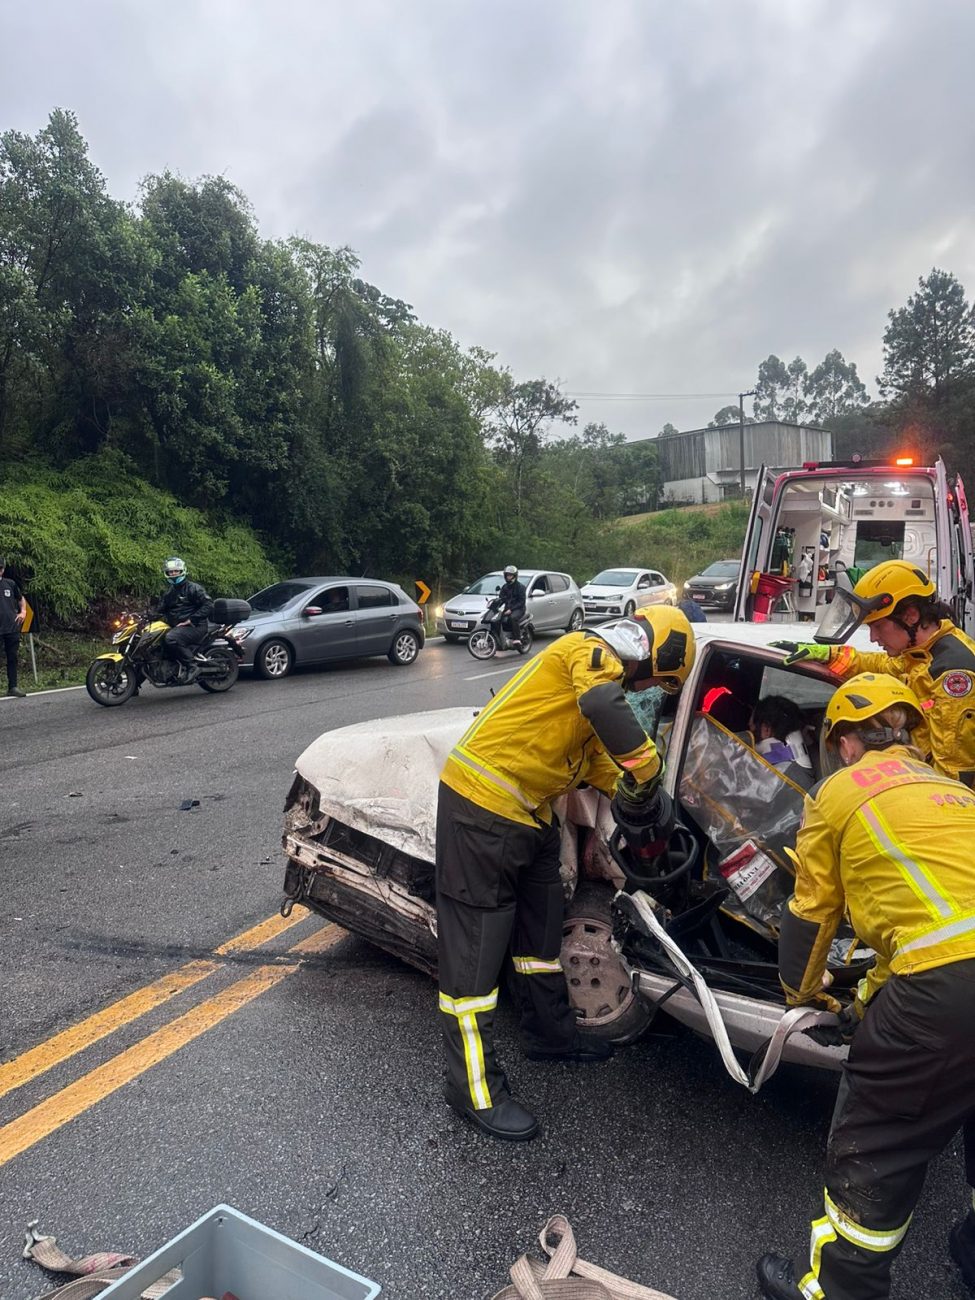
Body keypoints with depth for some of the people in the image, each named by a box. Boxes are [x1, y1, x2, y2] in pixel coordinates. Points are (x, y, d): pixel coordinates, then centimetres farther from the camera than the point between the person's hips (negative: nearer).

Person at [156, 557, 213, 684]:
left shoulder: (193, 588, -1)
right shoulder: (168, 593, 23)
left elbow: (208, 605, -13)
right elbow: (159, 610, 20)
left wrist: (190, 620, -18)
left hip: (194, 626, -8)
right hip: (176, 626, 9)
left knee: (171, 638, -34)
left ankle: (192, 667, -28)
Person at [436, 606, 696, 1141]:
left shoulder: (602, 672, 19)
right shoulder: (592, 651, -12)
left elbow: (596, 756, 20)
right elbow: (601, 704, -35)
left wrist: (634, 791, 6)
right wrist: (647, 767, -24)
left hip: (526, 812, 11)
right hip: (481, 803, -11)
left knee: (542, 929, 22)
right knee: (476, 946, -2)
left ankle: (551, 1035, 40)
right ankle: (475, 1089, 8)